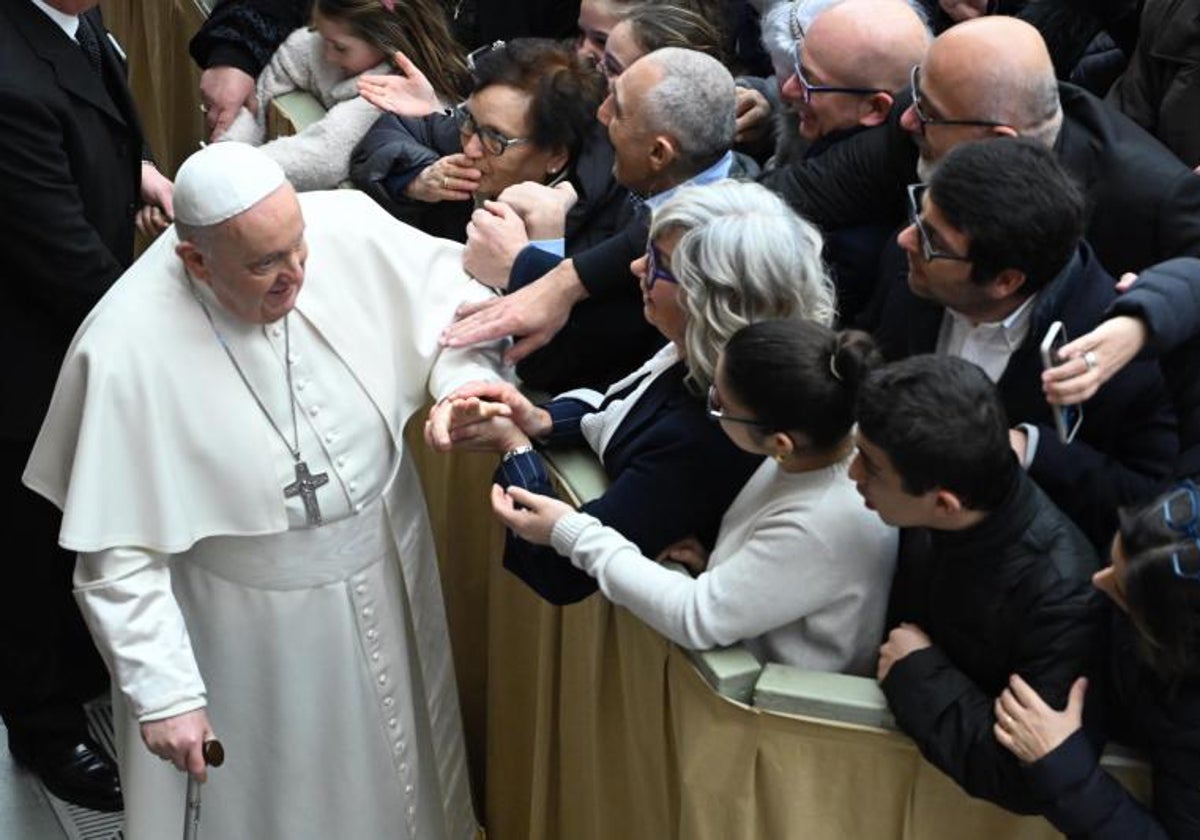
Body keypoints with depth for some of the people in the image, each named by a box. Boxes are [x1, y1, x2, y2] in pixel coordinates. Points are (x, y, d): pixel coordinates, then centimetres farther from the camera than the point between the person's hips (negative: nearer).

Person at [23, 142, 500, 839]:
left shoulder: (346, 226, -20)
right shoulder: (128, 352, -28)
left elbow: (450, 300, -4)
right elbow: (119, 553, -21)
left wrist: (463, 385, -24)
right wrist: (162, 694, -21)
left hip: (389, 567, 5)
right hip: (257, 624, -4)